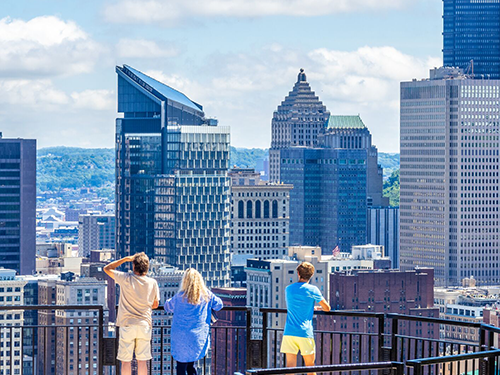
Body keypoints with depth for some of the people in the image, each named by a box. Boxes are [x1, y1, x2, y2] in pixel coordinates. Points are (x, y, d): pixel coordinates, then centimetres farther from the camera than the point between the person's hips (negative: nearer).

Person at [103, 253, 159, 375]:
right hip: (145, 325, 3)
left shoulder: (126, 279, -11)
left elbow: (107, 268, 2)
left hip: (127, 325, -3)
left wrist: (125, 259, 3)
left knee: (126, 361, 3)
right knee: (142, 361, 7)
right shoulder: (153, 283, -2)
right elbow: (155, 304, 11)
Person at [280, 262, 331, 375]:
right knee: (310, 366, 9)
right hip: (305, 333, -3)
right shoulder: (312, 290, -3)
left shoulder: (288, 289, 9)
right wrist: (317, 308, 25)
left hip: (289, 333, 3)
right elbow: (327, 308, 2)